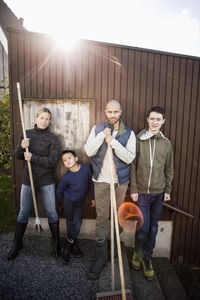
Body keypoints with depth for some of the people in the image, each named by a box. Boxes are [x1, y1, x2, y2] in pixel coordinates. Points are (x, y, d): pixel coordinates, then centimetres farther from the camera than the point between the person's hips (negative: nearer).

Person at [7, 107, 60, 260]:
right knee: (24, 212, 13)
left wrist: (33, 158, -20)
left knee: (51, 211, 8)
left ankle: (56, 241, 29)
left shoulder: (52, 137, -7)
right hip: (28, 179, 2)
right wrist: (21, 147, -16)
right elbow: (17, 155, 5)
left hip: (46, 180, -2)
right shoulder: (27, 134, 3)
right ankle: (17, 243, 33)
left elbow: (53, 160, -14)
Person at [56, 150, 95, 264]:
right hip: (69, 201, -2)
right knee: (70, 223, 8)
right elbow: (59, 191, -5)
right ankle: (73, 244, 30)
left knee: (78, 224, 2)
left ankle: (67, 247, 23)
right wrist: (63, 202, 7)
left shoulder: (86, 168, -18)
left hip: (80, 202, 2)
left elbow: (91, 183, -4)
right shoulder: (66, 177, -21)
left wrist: (93, 198, 3)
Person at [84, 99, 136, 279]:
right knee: (101, 218, 4)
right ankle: (101, 256, 18)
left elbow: (130, 158, -11)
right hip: (101, 180, 0)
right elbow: (89, 151, -7)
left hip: (120, 180, 0)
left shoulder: (129, 133, -1)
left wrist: (113, 141, -19)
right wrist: (102, 135, -17)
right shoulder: (97, 129, 3)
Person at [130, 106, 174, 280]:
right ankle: (138, 253, 29)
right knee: (143, 227, 0)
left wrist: (168, 190, 7)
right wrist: (133, 189, -6)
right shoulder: (138, 140, -4)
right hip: (142, 192, -3)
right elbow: (133, 166, -3)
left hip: (158, 192, 3)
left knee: (153, 227, 12)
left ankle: (147, 258, 31)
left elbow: (169, 169, 10)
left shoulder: (166, 143, 5)